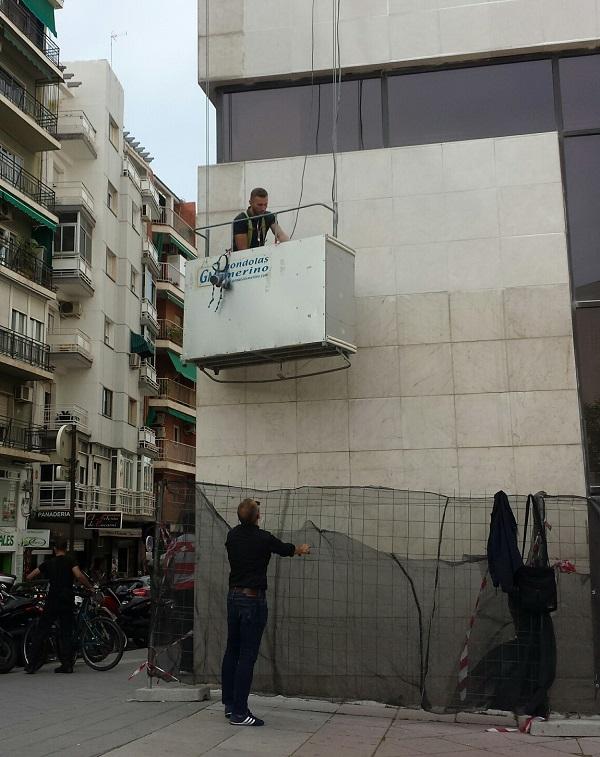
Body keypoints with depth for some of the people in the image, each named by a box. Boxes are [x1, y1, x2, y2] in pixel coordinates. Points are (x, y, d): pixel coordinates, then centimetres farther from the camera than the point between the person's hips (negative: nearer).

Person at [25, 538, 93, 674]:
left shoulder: (48, 563, 7)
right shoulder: (70, 560, -1)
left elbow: (29, 577, 8)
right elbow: (79, 576, -18)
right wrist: (89, 587, -5)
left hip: (52, 601, 1)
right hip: (67, 601, -1)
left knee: (40, 632, 7)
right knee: (66, 633, 6)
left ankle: (32, 663, 4)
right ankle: (67, 665, 3)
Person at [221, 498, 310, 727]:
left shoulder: (232, 536, 4)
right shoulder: (263, 539, -13)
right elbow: (285, 549, 7)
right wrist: (301, 549, 30)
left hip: (233, 596, 7)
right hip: (253, 599, -7)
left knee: (232, 651, 14)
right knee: (247, 656, -5)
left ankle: (229, 704, 21)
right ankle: (239, 712, -3)